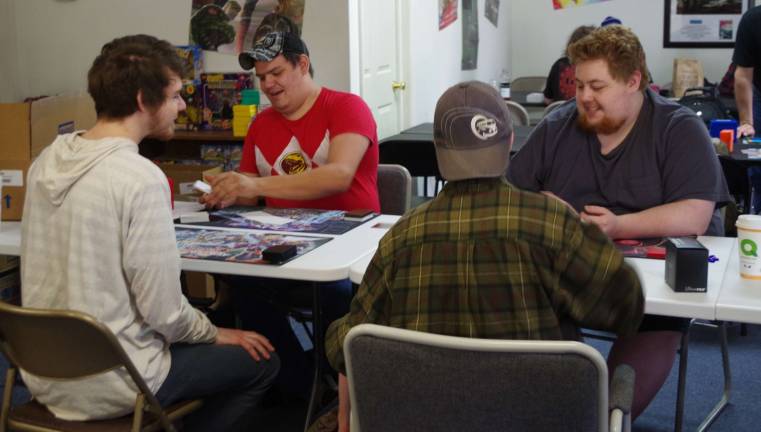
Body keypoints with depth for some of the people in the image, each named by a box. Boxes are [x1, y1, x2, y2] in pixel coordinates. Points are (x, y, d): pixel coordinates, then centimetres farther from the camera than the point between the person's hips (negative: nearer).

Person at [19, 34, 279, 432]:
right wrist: (215, 334, 0)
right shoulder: (140, 178, -23)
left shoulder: (47, 161, 0)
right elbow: (164, 312, -20)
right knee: (261, 361, 12)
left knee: (196, 337, 30)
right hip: (108, 384, -8)